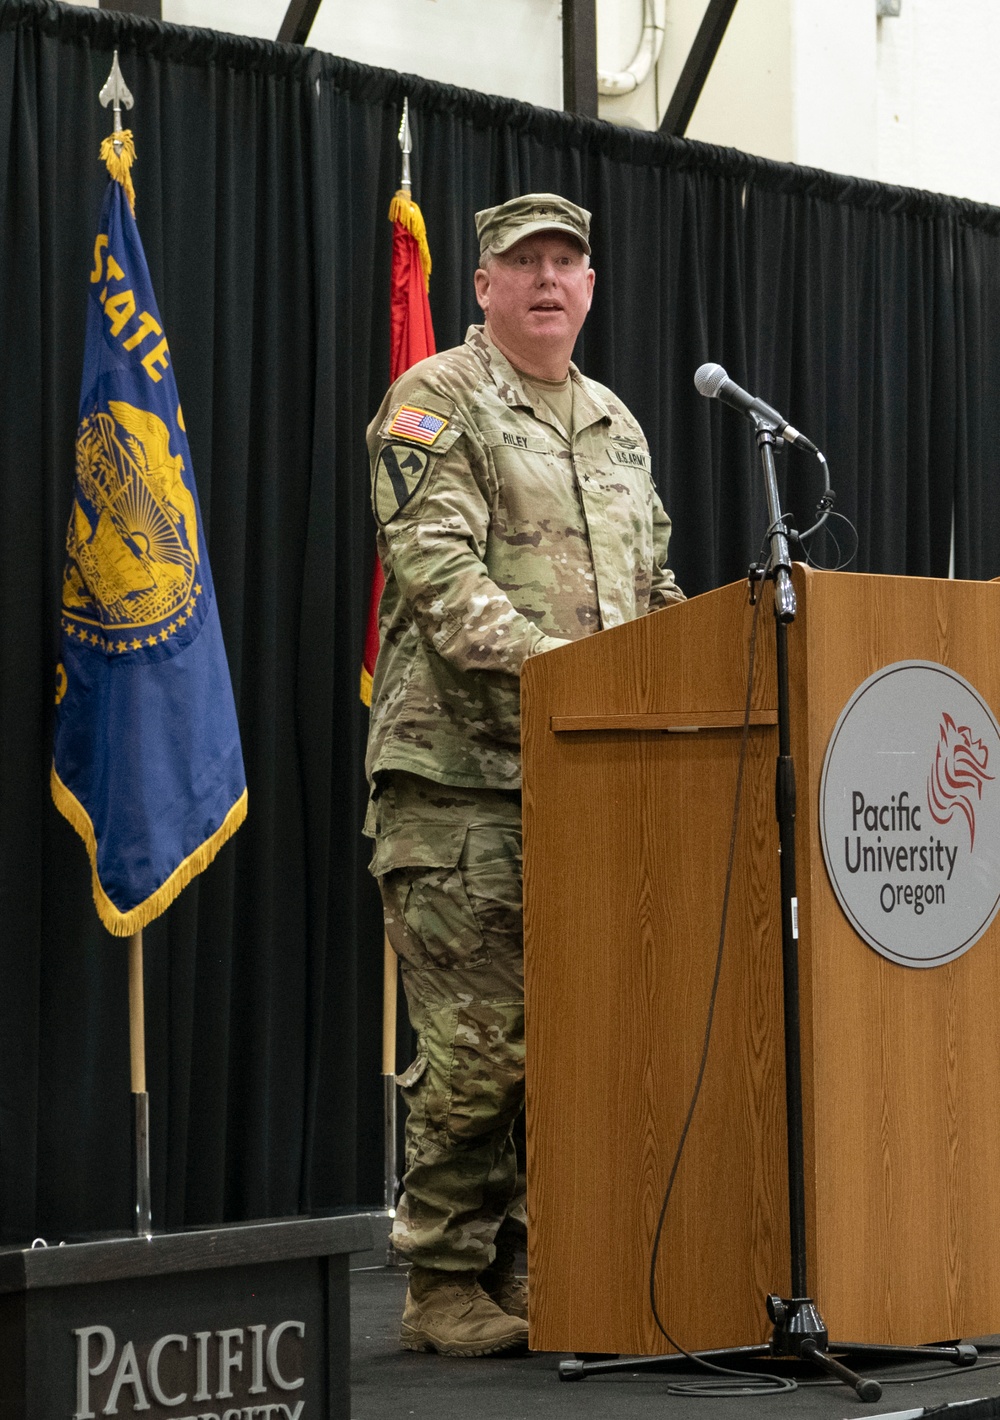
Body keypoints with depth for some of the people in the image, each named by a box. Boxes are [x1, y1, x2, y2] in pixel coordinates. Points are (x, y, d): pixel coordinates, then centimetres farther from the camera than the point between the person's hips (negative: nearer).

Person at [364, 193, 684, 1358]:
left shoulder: (615, 425, 21)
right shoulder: (434, 403, -1)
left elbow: (653, 588, 25)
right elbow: (436, 569, -14)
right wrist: (543, 657, -28)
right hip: (459, 776, -7)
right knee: (474, 1042, -7)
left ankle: (537, 1264, 14)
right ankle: (445, 1284, 1)